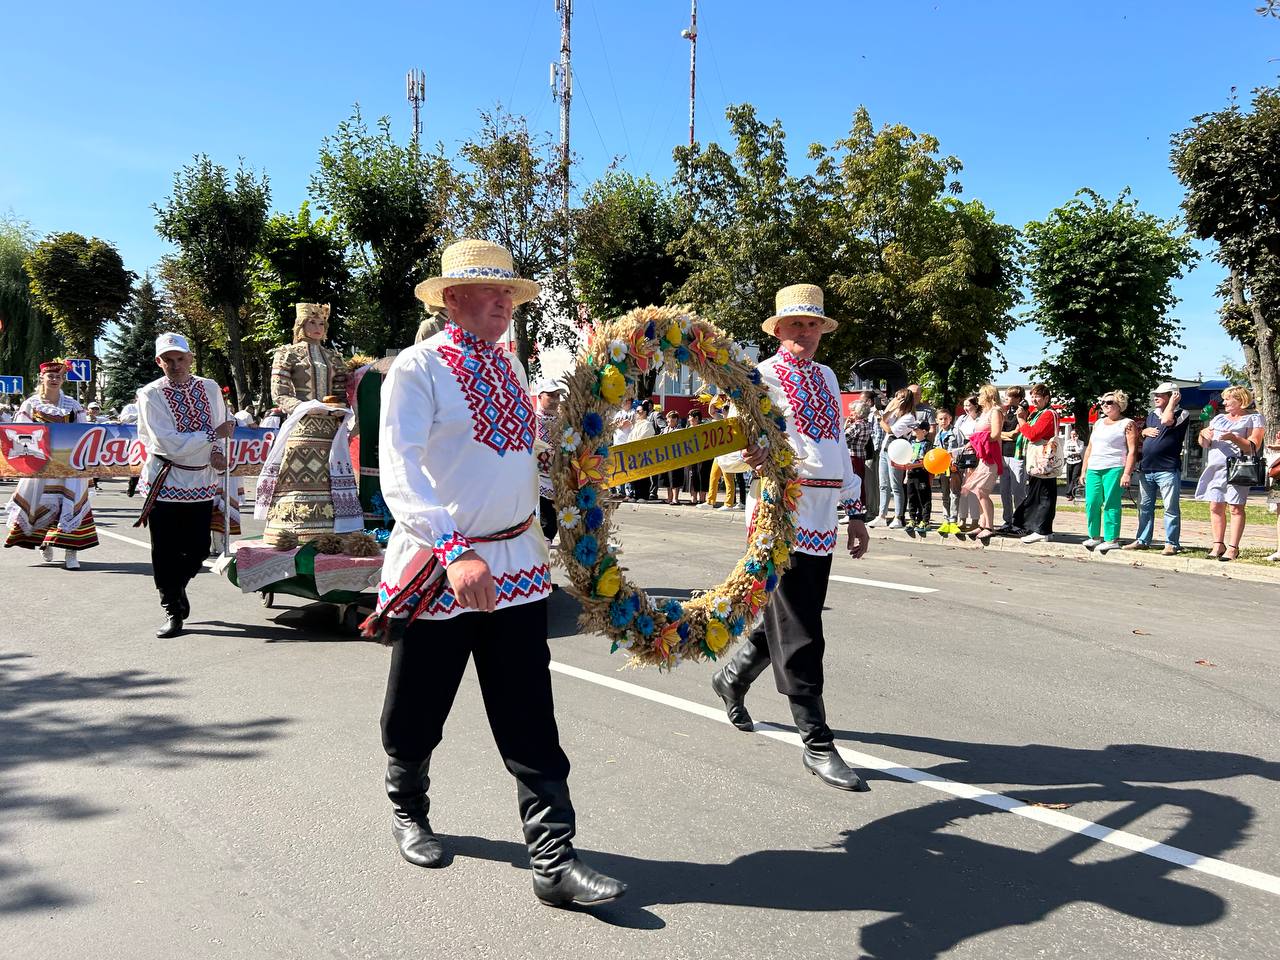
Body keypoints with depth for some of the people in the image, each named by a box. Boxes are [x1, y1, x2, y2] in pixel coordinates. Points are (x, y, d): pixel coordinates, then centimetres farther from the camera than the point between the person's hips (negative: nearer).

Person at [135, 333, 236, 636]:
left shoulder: (210, 389, 4)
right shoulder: (151, 395, -10)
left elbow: (223, 427, 17)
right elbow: (168, 444, -20)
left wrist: (217, 452, -3)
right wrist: (213, 434, -17)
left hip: (201, 481, 4)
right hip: (165, 481, -4)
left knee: (198, 549, 9)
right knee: (165, 552, 2)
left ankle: (178, 585, 39)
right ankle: (172, 611, 17)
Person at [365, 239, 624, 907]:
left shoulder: (510, 367, 12)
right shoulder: (419, 367, -9)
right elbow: (399, 470, -22)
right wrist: (453, 550, -35)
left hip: (516, 566, 5)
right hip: (439, 568, -5)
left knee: (530, 722, 3)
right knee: (417, 713, 13)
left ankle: (553, 861, 10)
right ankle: (408, 809, 42)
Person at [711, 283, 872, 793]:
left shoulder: (827, 377, 20)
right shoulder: (763, 377, -4)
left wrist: (855, 510, 22)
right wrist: (757, 453, -42)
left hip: (823, 518, 8)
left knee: (785, 619, 16)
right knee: (800, 635, -4)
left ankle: (732, 677, 41)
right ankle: (818, 744, 5)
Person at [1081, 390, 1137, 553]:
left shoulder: (1127, 424, 1)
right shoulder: (1098, 423, 20)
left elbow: (1132, 451, -6)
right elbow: (1089, 448, 23)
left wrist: (1127, 473, -15)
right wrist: (1084, 470, 17)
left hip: (1114, 469, -6)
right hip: (1093, 469, 6)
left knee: (1110, 504, -9)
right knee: (1091, 503, 2)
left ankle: (1112, 539, -6)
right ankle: (1094, 537, 11)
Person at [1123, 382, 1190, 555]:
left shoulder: (1182, 414, -2)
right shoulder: (1152, 415, 17)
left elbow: (1166, 420, -23)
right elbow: (1143, 433, 30)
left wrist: (1173, 402, -8)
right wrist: (1145, 431, 7)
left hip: (1167, 470, -7)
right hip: (1146, 469, 7)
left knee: (1171, 508, -4)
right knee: (1145, 507, 11)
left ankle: (1171, 544, 0)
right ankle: (1142, 540, 18)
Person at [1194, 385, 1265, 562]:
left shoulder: (1254, 419, 5)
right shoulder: (1219, 418, 22)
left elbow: (1254, 447, -5)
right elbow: (1204, 444, 20)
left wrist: (1234, 438, -20)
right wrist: (1203, 433, -2)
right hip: (1215, 467, 6)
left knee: (1236, 507, -8)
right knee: (1215, 506, 2)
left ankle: (1233, 548, -9)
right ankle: (1218, 545, 6)